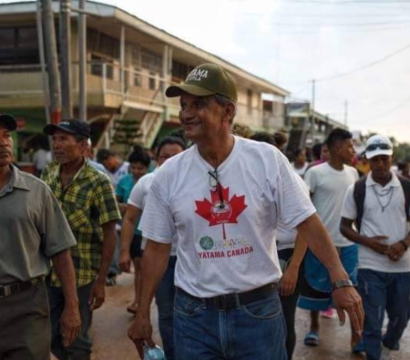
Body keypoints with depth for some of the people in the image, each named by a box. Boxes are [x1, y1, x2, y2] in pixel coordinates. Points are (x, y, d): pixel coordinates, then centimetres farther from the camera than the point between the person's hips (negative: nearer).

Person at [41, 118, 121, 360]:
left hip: (82, 275, -5)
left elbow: (109, 235, -11)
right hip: (48, 272, 5)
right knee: (51, 335, 17)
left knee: (76, 339, 9)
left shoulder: (99, 183, -13)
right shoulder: (48, 175, 2)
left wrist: (101, 281, -12)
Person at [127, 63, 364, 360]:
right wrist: (143, 314, 5)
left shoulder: (268, 160, -9)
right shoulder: (168, 174, -4)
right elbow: (158, 248, 3)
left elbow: (307, 223, -6)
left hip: (259, 310, -1)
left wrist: (341, 281, -14)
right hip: (193, 314, 2)